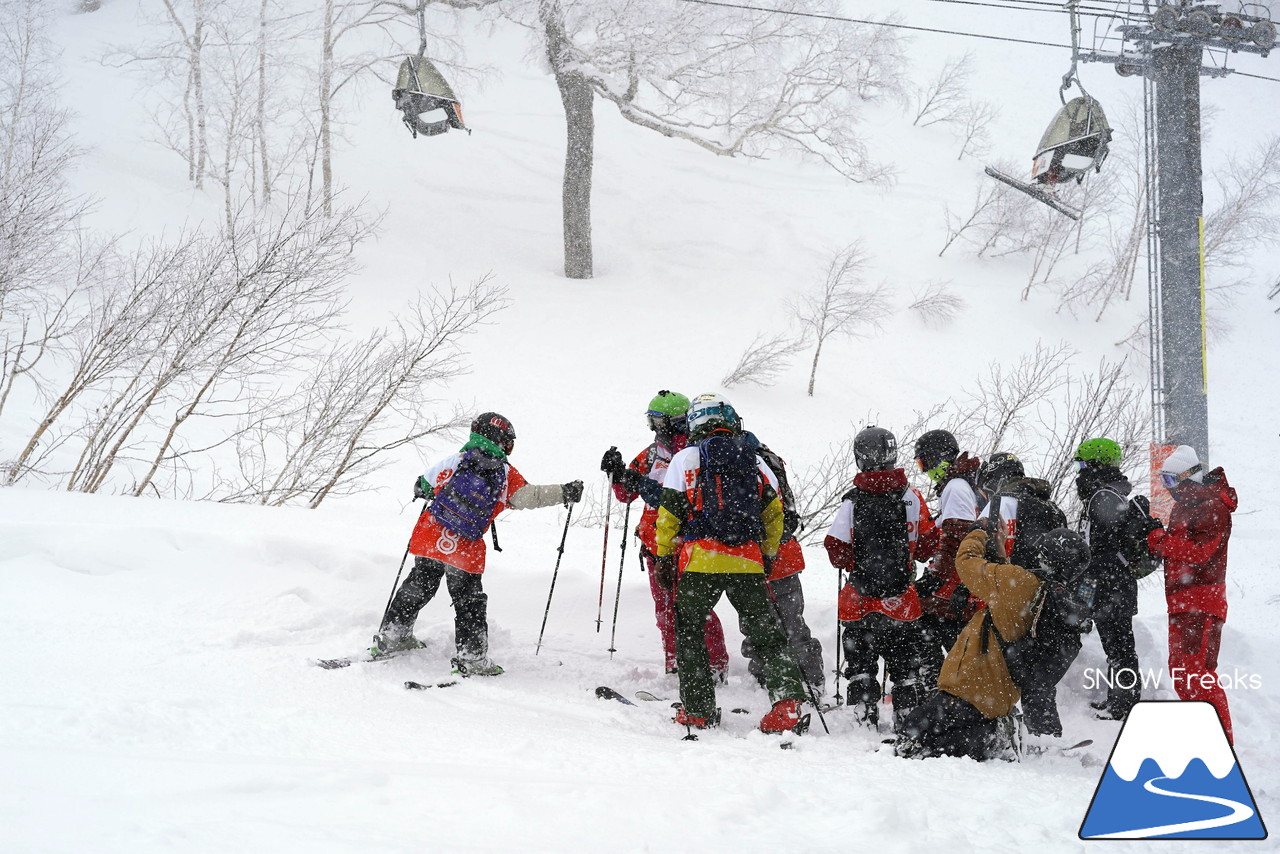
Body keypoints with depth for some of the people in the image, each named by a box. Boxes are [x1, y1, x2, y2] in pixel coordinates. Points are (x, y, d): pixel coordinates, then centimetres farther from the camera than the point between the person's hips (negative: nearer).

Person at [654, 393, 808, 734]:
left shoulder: (686, 459, 2)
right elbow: (774, 513, 14)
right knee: (766, 633, 9)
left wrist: (664, 558, 11)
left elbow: (669, 514, 1)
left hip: (700, 561, -2)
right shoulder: (755, 461, 11)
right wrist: (767, 555, 26)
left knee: (689, 632, 13)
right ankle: (787, 703, -6)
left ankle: (697, 709, 10)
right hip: (748, 563, 3)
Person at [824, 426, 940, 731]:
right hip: (901, 600, 1)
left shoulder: (852, 501, -9)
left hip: (860, 601, -1)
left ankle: (864, 717, 10)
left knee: (860, 660, 13)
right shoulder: (911, 497, -5)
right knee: (907, 663, 14)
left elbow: (836, 549, -11)